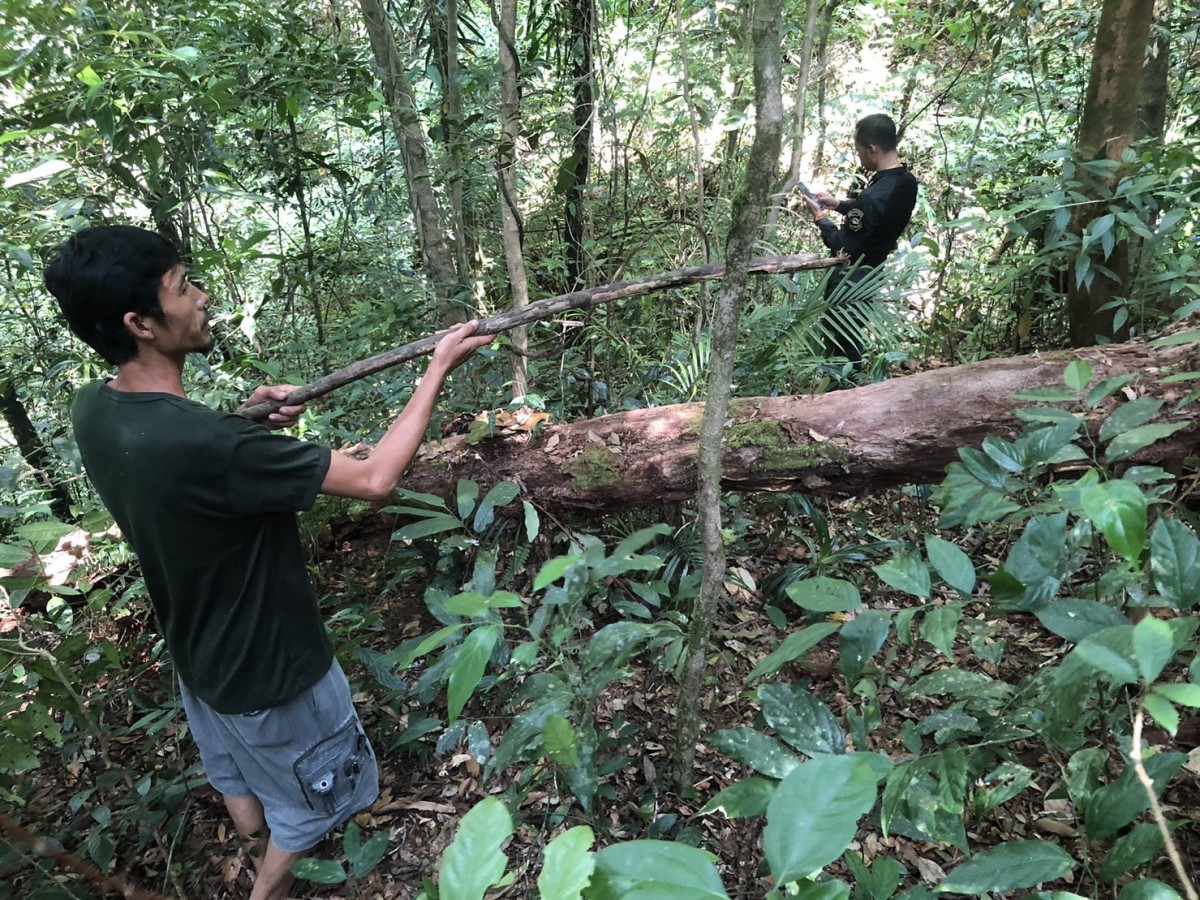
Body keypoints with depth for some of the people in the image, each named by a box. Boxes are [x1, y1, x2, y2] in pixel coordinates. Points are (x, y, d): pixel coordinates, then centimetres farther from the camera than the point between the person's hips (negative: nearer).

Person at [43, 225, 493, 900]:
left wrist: (245, 416, -7)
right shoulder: (207, 444, -39)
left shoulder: (93, 409, -12)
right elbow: (376, 480, -34)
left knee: (241, 781, 34)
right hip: (269, 667, -8)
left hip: (200, 653, 8)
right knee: (309, 803, 22)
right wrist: (438, 369, -25)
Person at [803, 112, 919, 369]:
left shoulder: (874, 196, -33)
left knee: (842, 345, 6)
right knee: (850, 338, 25)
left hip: (850, 280, -9)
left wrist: (820, 217, -7)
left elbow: (843, 245, -22)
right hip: (872, 272, 9)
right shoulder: (907, 181, -3)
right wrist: (838, 204, 10)